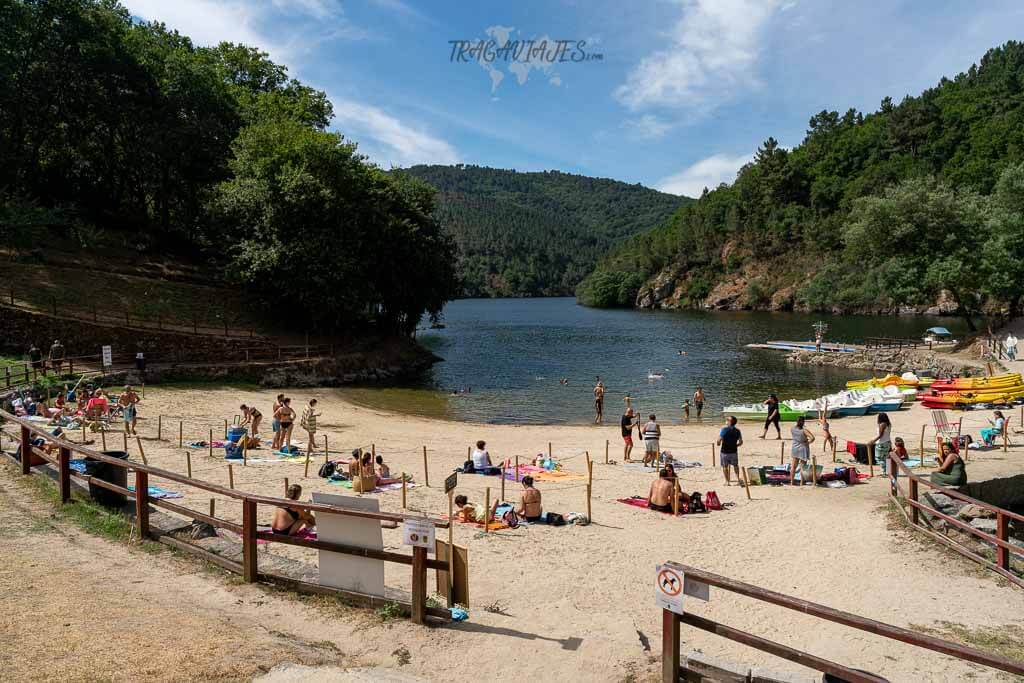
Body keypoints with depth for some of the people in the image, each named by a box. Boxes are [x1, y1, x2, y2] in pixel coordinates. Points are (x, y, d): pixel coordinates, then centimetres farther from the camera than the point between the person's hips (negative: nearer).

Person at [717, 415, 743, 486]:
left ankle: (727, 481, 15)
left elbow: (719, 441, -20)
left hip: (724, 451, -3)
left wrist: (718, 443, 2)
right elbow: (741, 442, 1)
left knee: (725, 466, 12)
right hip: (734, 451, 3)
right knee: (735, 465, 25)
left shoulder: (724, 430, -18)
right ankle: (738, 479, 26)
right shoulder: (737, 431, -4)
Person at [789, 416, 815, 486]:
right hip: (803, 449, -4)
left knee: (793, 466, 16)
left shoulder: (792, 428, -8)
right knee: (802, 467, 8)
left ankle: (791, 482, 22)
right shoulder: (804, 430, -23)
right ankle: (802, 483, 14)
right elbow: (812, 438, -32)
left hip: (795, 448, 4)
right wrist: (808, 442, -15)